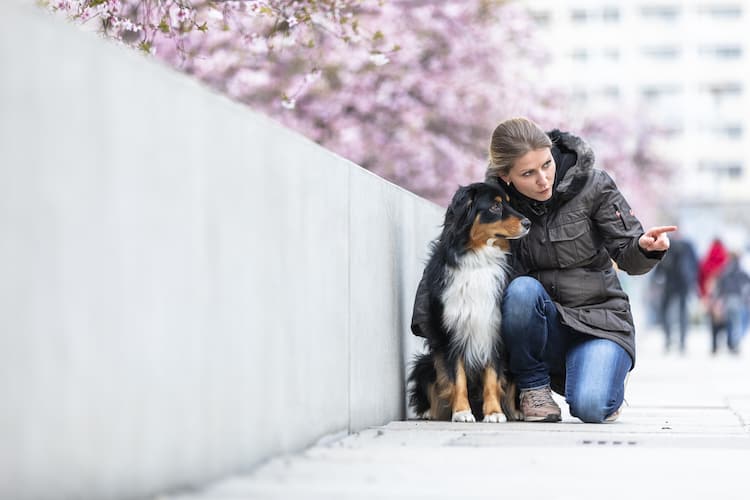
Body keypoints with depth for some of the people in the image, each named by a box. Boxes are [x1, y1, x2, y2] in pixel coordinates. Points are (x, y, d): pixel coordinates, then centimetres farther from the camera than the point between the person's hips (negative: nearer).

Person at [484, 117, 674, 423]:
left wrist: (645, 247, -32)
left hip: (598, 320, -1)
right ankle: (534, 386, -9)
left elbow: (628, 259, -9)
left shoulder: (591, 185, -10)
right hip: (544, 323, 1)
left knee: (590, 407, -27)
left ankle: (603, 377, 13)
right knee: (522, 289, -33)